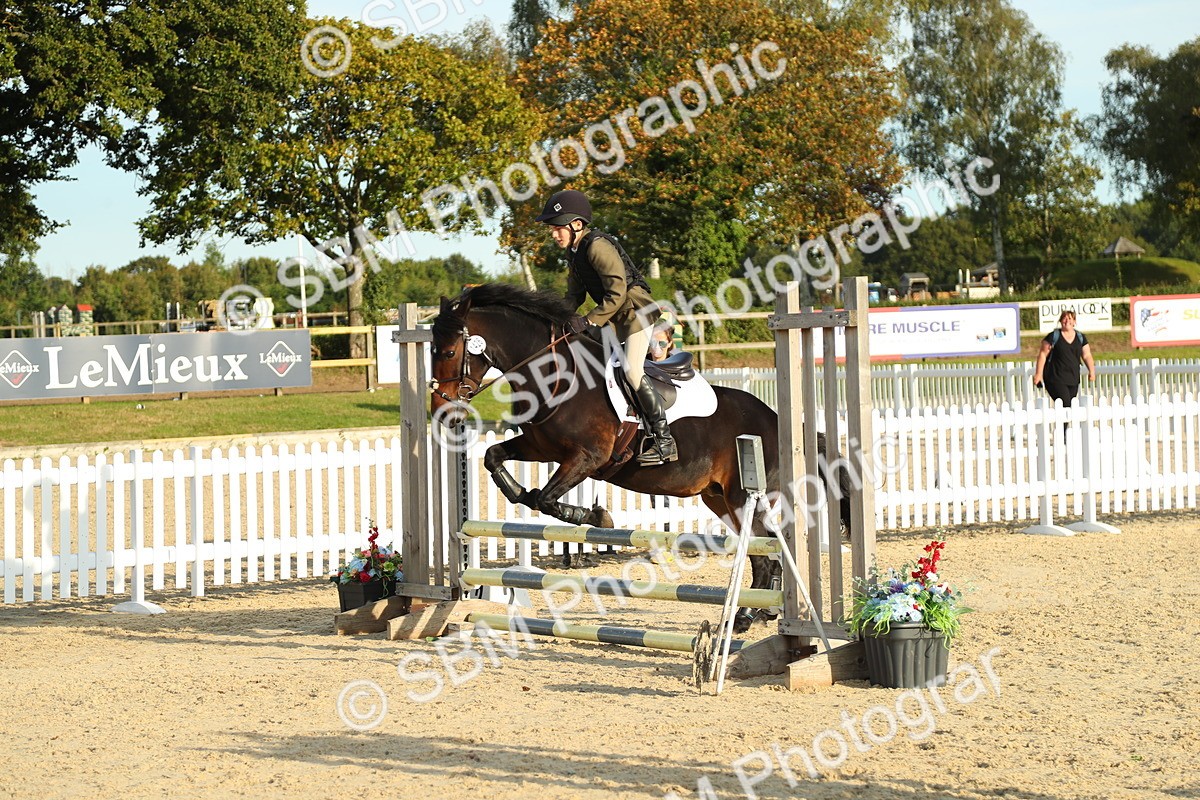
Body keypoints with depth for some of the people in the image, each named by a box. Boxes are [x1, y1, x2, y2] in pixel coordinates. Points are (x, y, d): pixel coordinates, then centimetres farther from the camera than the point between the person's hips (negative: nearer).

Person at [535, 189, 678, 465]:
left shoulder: (597, 246, -20)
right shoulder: (575, 252, 9)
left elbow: (617, 294, -23)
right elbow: (575, 294, 15)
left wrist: (590, 322, -22)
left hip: (634, 310, -10)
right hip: (614, 317, 10)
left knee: (632, 370, -18)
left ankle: (665, 442, -15)